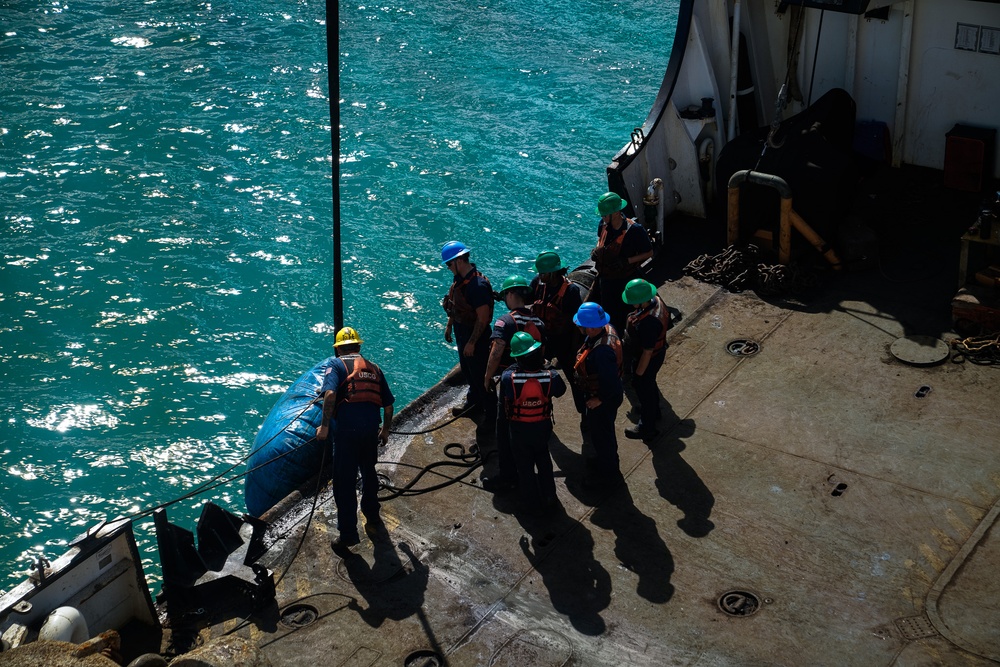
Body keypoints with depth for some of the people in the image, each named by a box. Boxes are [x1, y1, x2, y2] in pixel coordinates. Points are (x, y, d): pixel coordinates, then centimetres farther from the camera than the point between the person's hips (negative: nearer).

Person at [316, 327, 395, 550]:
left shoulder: (337, 366, 5)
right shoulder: (374, 368, 19)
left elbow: (330, 394, -15)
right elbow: (388, 405, 18)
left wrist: (325, 426, -14)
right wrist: (385, 431, 31)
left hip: (347, 429, -5)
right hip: (371, 429, 5)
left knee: (344, 483, 3)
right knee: (369, 472, 28)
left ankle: (348, 533, 5)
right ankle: (372, 517, 41)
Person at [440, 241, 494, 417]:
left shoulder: (478, 285, -30)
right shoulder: (460, 278, 0)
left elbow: (483, 318, -28)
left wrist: (471, 343, -24)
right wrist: (449, 326, 20)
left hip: (475, 334, -9)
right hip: (462, 330, 10)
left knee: (478, 372, 5)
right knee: (467, 369, 23)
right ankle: (473, 402, 42)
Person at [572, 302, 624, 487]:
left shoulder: (602, 351, -42)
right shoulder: (606, 328, -13)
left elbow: (611, 383, -36)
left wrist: (599, 399, -20)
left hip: (603, 400, -9)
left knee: (601, 435, 15)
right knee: (602, 432, 31)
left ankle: (609, 473, 37)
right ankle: (604, 460, 54)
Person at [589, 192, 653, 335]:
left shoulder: (635, 230, -26)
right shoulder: (603, 224, -8)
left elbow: (648, 253, -14)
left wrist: (626, 261, -24)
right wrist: (596, 251, -8)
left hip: (626, 280, -6)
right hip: (606, 277, 6)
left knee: (622, 317, 8)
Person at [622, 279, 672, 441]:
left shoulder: (647, 323, -43)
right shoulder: (656, 300, -16)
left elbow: (647, 352, -31)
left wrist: (638, 374, -17)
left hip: (649, 359, -9)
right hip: (659, 350, 9)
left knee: (644, 389, 15)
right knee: (650, 384, 33)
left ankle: (647, 429, 38)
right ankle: (653, 411, 59)